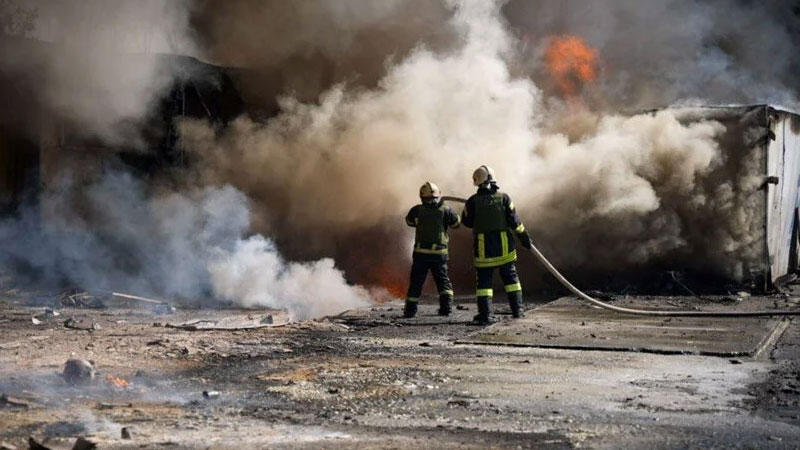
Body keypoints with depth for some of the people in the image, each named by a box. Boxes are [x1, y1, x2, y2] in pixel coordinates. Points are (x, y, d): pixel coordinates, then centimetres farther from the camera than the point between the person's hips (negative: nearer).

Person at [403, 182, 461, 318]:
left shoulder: (417, 210, -3)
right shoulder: (444, 210, -4)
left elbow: (409, 221, 14)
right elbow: (456, 222, 9)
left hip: (421, 252, 0)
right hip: (439, 253, 0)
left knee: (416, 282, 8)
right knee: (443, 280, 16)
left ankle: (410, 310, 7)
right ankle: (446, 306, 4)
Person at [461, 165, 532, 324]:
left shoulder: (473, 201, -6)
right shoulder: (503, 197, -4)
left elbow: (466, 221, 4)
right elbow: (514, 221, -3)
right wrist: (524, 237, 8)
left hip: (483, 247, -1)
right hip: (504, 245, 1)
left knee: (484, 279, 3)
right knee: (510, 277, 14)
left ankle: (485, 314, -4)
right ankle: (517, 310, 17)